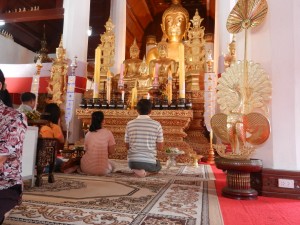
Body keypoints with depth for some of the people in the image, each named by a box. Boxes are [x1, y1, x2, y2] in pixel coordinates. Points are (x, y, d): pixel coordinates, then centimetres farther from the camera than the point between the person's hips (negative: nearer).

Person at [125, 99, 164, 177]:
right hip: (149, 162, -3)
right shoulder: (156, 124, -6)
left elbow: (127, 146, 6)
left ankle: (136, 169, 7)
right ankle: (146, 171, 1)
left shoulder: (130, 124, 0)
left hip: (132, 161, 4)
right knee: (158, 166, 31)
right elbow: (160, 147, -1)